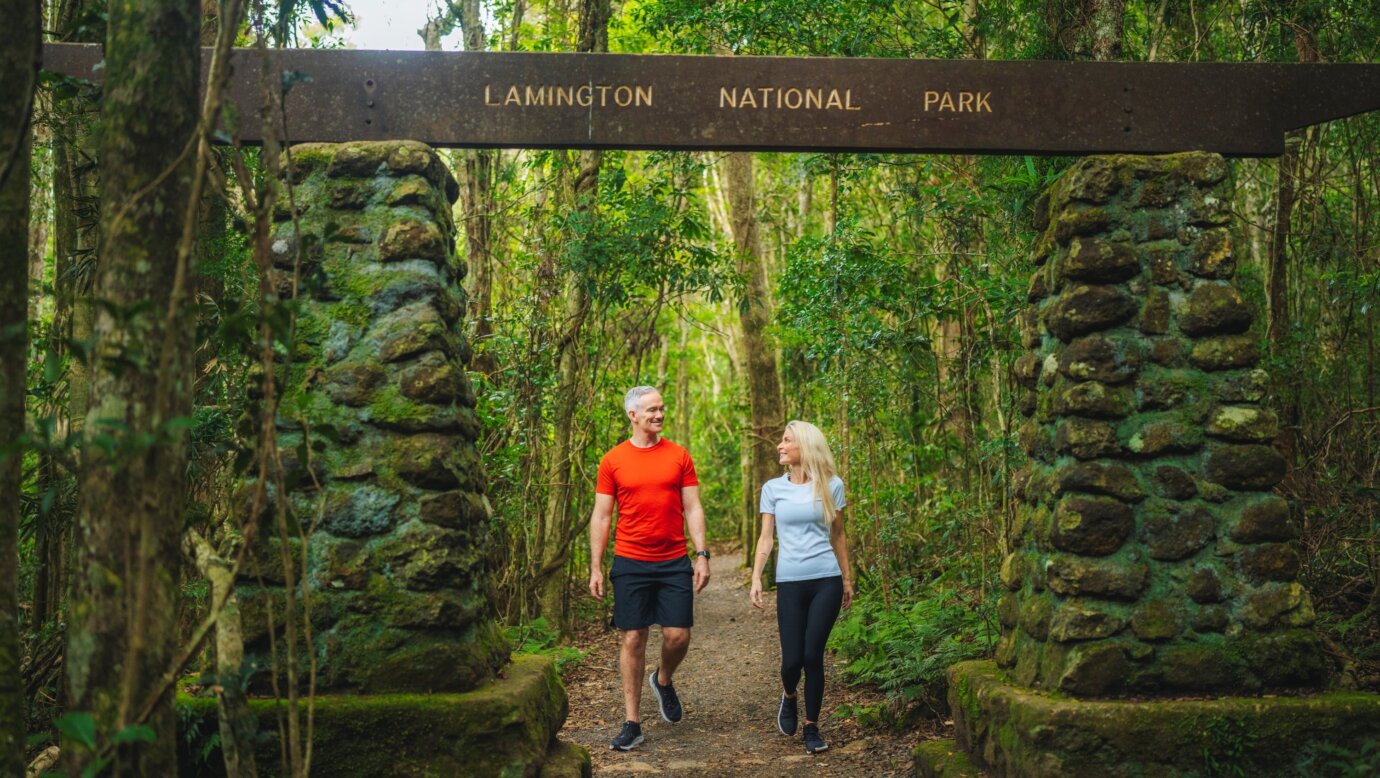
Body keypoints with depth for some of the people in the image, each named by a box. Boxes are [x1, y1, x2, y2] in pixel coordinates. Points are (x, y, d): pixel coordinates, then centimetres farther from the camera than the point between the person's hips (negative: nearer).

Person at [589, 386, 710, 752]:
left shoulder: (679, 456, 4)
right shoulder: (613, 461, 1)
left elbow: (692, 509, 4)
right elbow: (601, 516, 3)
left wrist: (702, 555, -4)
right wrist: (595, 567, -1)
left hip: (674, 563, 1)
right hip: (630, 563, -1)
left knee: (678, 635, -3)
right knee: (633, 639, 2)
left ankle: (663, 681, 31)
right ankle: (632, 722, 10)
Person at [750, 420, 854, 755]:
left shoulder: (831, 485, 3)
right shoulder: (773, 488, 4)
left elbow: (838, 535, 12)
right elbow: (766, 538, 5)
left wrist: (847, 578, 15)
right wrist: (756, 578, -6)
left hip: (826, 581, -1)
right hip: (790, 583, 1)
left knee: (813, 655, -6)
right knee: (792, 659, -3)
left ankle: (812, 727, 12)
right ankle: (788, 697, 33)